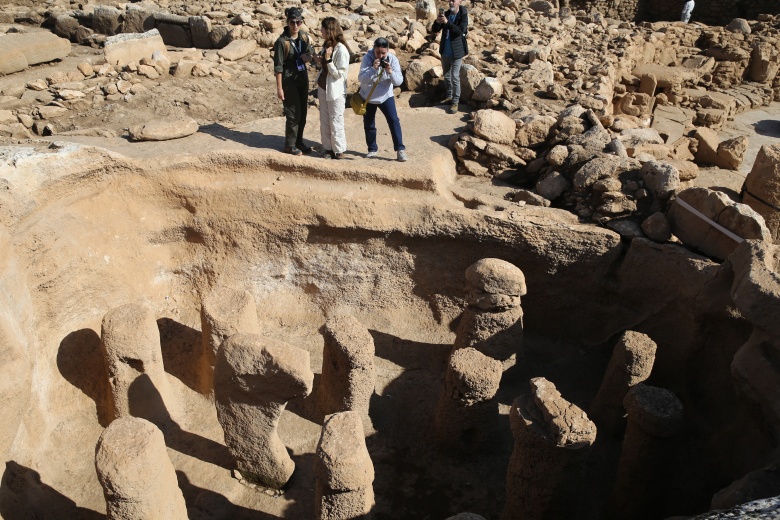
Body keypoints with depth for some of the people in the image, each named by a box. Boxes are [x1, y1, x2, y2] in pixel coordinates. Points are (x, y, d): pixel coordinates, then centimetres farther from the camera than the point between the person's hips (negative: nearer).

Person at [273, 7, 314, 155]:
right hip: (289, 80, -6)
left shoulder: (304, 36, 1)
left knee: (302, 113, 12)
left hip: (302, 78, 7)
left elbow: (310, 49, 20)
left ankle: (299, 142, 26)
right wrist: (279, 88, -17)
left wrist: (308, 55, -4)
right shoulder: (282, 41, -17)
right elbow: (278, 66, -15)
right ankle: (290, 146, 11)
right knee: (293, 114, -3)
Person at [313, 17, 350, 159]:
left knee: (335, 121, 1)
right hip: (323, 88, 8)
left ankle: (338, 151, 14)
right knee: (324, 121, 13)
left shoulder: (341, 49, -18)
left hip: (335, 90, -8)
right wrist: (319, 61, -1)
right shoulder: (326, 45, 7)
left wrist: (328, 60, -25)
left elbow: (340, 74, -19)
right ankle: (328, 148, 25)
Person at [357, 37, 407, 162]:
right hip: (368, 97, 0)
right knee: (369, 124, 9)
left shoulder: (392, 59, -12)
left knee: (394, 121, -10)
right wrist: (373, 69, -36)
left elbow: (399, 81, -14)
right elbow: (361, 78, -22)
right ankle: (372, 149, 27)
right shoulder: (367, 58, -15)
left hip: (386, 96, 0)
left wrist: (390, 71, -32)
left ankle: (400, 149, -4)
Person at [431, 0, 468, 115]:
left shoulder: (463, 16, -11)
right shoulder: (446, 14, 3)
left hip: (456, 52, -6)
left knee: (455, 77, -6)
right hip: (445, 52, 6)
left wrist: (447, 22, -34)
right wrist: (437, 22, -20)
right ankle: (449, 97, 33)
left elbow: (461, 30, -26)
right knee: (446, 76, 17)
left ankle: (455, 102, 1)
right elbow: (434, 30, 1)